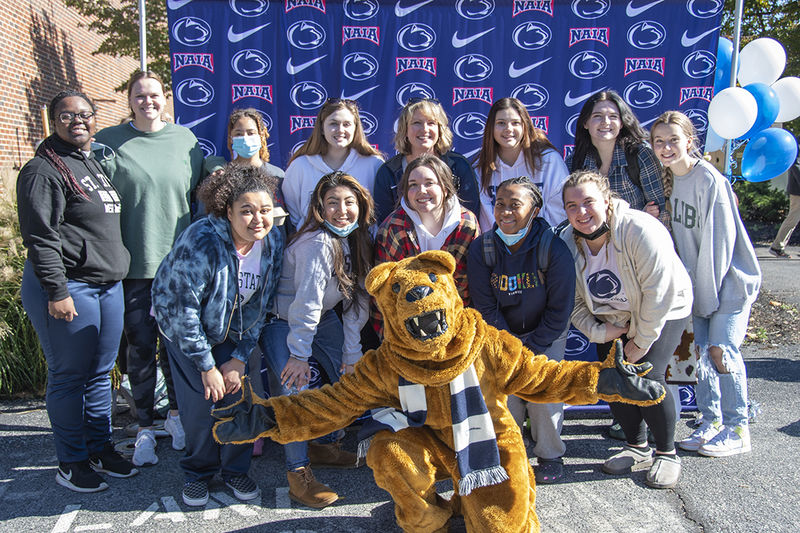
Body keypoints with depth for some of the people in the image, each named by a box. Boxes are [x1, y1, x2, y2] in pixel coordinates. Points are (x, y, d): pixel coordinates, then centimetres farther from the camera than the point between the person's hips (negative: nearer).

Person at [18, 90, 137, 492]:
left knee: (101, 373, 14)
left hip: (108, 285, 8)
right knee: (69, 376, 2)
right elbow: (40, 238, -15)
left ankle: (101, 450, 27)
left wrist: (117, 268, 23)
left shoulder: (94, 163, 17)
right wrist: (57, 291, -19)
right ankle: (71, 464, 16)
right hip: (67, 288, -8)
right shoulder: (43, 170, -10)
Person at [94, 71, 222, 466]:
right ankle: (145, 428, 19)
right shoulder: (109, 142, 1)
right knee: (140, 347, 4)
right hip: (134, 265, -1)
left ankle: (176, 414, 32)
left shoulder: (185, 140, 7)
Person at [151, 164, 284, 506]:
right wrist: (206, 366, -19)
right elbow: (184, 310, -25)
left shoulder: (273, 241, -15)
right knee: (200, 404, -7)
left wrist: (241, 357, -9)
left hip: (232, 330, 4)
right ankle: (197, 473, 18)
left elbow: (261, 305, -5)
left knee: (238, 397, -3)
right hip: (184, 327, -3)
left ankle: (235, 469, 19)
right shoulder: (200, 243, -32)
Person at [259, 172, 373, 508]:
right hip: (281, 320, -8)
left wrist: (352, 353, -3)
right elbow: (306, 303, -28)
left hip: (323, 316, 8)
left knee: (351, 376, 9)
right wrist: (299, 355, -22)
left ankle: (325, 445, 29)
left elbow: (357, 302, -2)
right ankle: (298, 473, -2)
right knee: (297, 389, -18)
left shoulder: (358, 240, -5)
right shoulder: (317, 244, -30)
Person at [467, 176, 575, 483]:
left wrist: (532, 348, -16)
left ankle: (550, 456, 11)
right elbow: (486, 307, -11)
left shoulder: (554, 248, -20)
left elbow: (559, 309, -14)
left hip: (547, 333, -1)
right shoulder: (481, 249, -14)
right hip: (502, 333, 2)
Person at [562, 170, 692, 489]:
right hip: (613, 319, 5)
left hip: (663, 312, -5)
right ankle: (638, 449, 18)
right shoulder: (568, 243, -13)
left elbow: (659, 291, -25)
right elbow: (575, 302, -4)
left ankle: (667, 453, 4)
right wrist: (597, 332, -17)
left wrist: (642, 340, -19)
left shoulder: (640, 230, -29)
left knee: (646, 376, -19)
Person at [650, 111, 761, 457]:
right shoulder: (668, 178, 4)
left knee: (721, 349, -7)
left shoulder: (709, 180, -18)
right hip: (697, 282, 6)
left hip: (729, 279, -6)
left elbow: (718, 242, -18)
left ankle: (737, 430, 8)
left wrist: (706, 296, -14)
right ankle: (710, 422, 18)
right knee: (697, 349, 5)